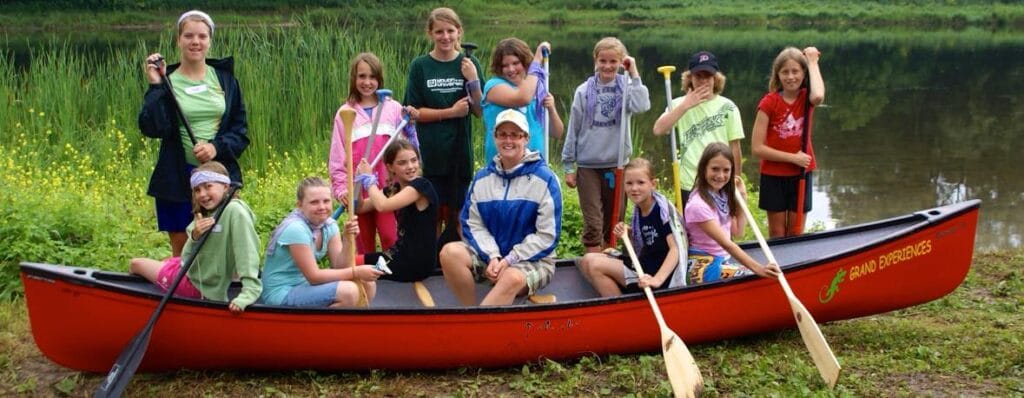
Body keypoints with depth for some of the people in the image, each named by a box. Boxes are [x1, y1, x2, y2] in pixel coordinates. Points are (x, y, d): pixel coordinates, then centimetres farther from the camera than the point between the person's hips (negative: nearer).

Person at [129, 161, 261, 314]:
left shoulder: (234, 211, -23)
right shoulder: (205, 215, 5)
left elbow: (248, 254, -30)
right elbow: (188, 258, 3)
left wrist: (249, 293, -38)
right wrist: (194, 236, -17)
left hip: (196, 286, -7)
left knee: (136, 265, 9)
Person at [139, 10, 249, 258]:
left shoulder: (224, 78, 6)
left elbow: (241, 130, 5)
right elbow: (152, 129, -12)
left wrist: (217, 146, -12)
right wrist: (155, 87, -16)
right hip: (178, 178, -2)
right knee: (181, 249, 7)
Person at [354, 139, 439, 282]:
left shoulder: (421, 185, -17)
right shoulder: (394, 189, 8)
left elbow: (383, 206, -29)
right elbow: (360, 208, 8)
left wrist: (369, 178, -13)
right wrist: (359, 179, -8)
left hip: (417, 263, -8)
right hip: (401, 254, 8)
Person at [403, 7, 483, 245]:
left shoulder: (469, 64, 4)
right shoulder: (420, 66, 1)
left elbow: (480, 111, 3)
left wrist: (473, 80, -12)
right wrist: (451, 112, -12)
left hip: (460, 152, 1)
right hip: (429, 153, -1)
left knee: (456, 216, 5)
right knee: (432, 216, 0)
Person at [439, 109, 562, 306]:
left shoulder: (544, 179, -6)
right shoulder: (482, 178, 7)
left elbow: (547, 235, -9)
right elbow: (473, 224, 2)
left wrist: (509, 260, -16)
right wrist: (492, 256, -16)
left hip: (533, 260, -4)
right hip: (489, 254, 4)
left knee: (512, 277, -38)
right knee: (450, 252, -23)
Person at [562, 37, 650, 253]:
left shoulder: (626, 87, -2)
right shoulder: (584, 91, -1)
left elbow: (641, 106, -24)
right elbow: (573, 130, 4)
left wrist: (634, 73, -15)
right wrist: (568, 166, 4)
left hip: (617, 164, 1)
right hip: (588, 165, -1)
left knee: (614, 221, 10)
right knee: (592, 223, -1)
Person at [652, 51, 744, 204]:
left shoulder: (727, 107, 2)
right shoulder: (679, 104, 3)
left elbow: (735, 147, 5)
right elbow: (658, 130, -15)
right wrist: (686, 105, -15)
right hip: (689, 185, 0)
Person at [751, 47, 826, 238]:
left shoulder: (806, 98, -3)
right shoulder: (769, 102, -11)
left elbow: (818, 96, -32)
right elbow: (757, 148, -15)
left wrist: (813, 61, -21)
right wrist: (793, 157, -17)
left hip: (801, 175, 2)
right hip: (774, 177, -2)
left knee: (796, 233, 8)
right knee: (776, 234, 5)